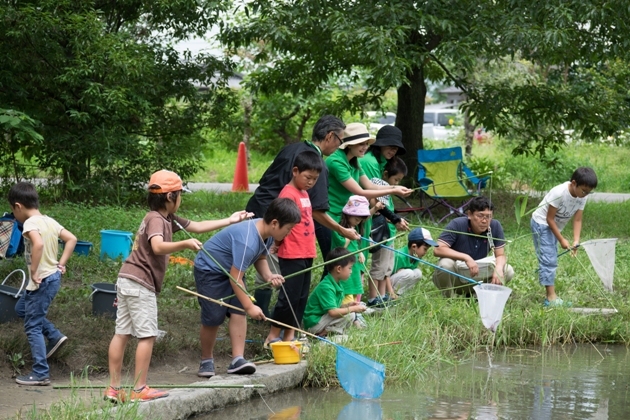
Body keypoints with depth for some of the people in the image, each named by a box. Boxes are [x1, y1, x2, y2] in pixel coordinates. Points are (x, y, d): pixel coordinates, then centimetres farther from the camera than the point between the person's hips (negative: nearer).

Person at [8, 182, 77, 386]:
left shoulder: (30, 223, -17)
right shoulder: (50, 221, 8)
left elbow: (38, 244, -35)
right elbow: (71, 239, 12)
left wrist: (34, 271, -26)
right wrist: (61, 264, 10)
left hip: (42, 281, -9)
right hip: (53, 276, 9)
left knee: (32, 326, -1)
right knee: (22, 308, 27)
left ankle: (40, 374, 1)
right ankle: (54, 336, 21)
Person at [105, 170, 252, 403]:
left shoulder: (167, 219, 16)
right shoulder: (156, 220, -13)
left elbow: (197, 226, 22)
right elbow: (158, 246, -31)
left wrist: (230, 221, 24)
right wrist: (185, 244, -45)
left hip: (126, 280, 10)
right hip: (140, 284, -10)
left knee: (122, 334, 7)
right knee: (147, 335, -5)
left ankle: (114, 388, 8)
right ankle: (140, 390, -5)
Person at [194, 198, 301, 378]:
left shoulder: (268, 235, -8)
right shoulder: (248, 240, -37)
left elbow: (260, 258, 10)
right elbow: (235, 277, -33)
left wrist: (268, 275, -12)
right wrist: (250, 306, -29)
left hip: (231, 270, 8)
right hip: (209, 270, -8)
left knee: (238, 311, -8)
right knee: (213, 318, -7)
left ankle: (238, 359, -12)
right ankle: (206, 361, 13)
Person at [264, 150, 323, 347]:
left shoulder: (304, 193, 13)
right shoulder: (289, 194, -15)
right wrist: (276, 243, -26)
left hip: (306, 254, 9)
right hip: (292, 255, -9)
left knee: (301, 297, 12)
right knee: (289, 296, -5)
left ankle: (290, 336, 17)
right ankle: (273, 336, 3)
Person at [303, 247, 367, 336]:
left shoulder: (337, 284, 9)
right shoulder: (326, 287, -22)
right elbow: (332, 312, -30)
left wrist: (348, 305, -1)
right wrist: (353, 309, -20)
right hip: (314, 324, -10)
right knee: (349, 315, -19)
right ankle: (323, 334, -13)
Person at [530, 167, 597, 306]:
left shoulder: (582, 197, -10)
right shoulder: (559, 193, -30)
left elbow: (577, 220, -8)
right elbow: (550, 218, -24)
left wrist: (576, 241, -22)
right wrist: (561, 240, -22)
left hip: (554, 226, 8)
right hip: (541, 223, -8)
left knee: (551, 261, 7)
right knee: (548, 259, -14)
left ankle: (551, 295, 8)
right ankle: (551, 297, -18)